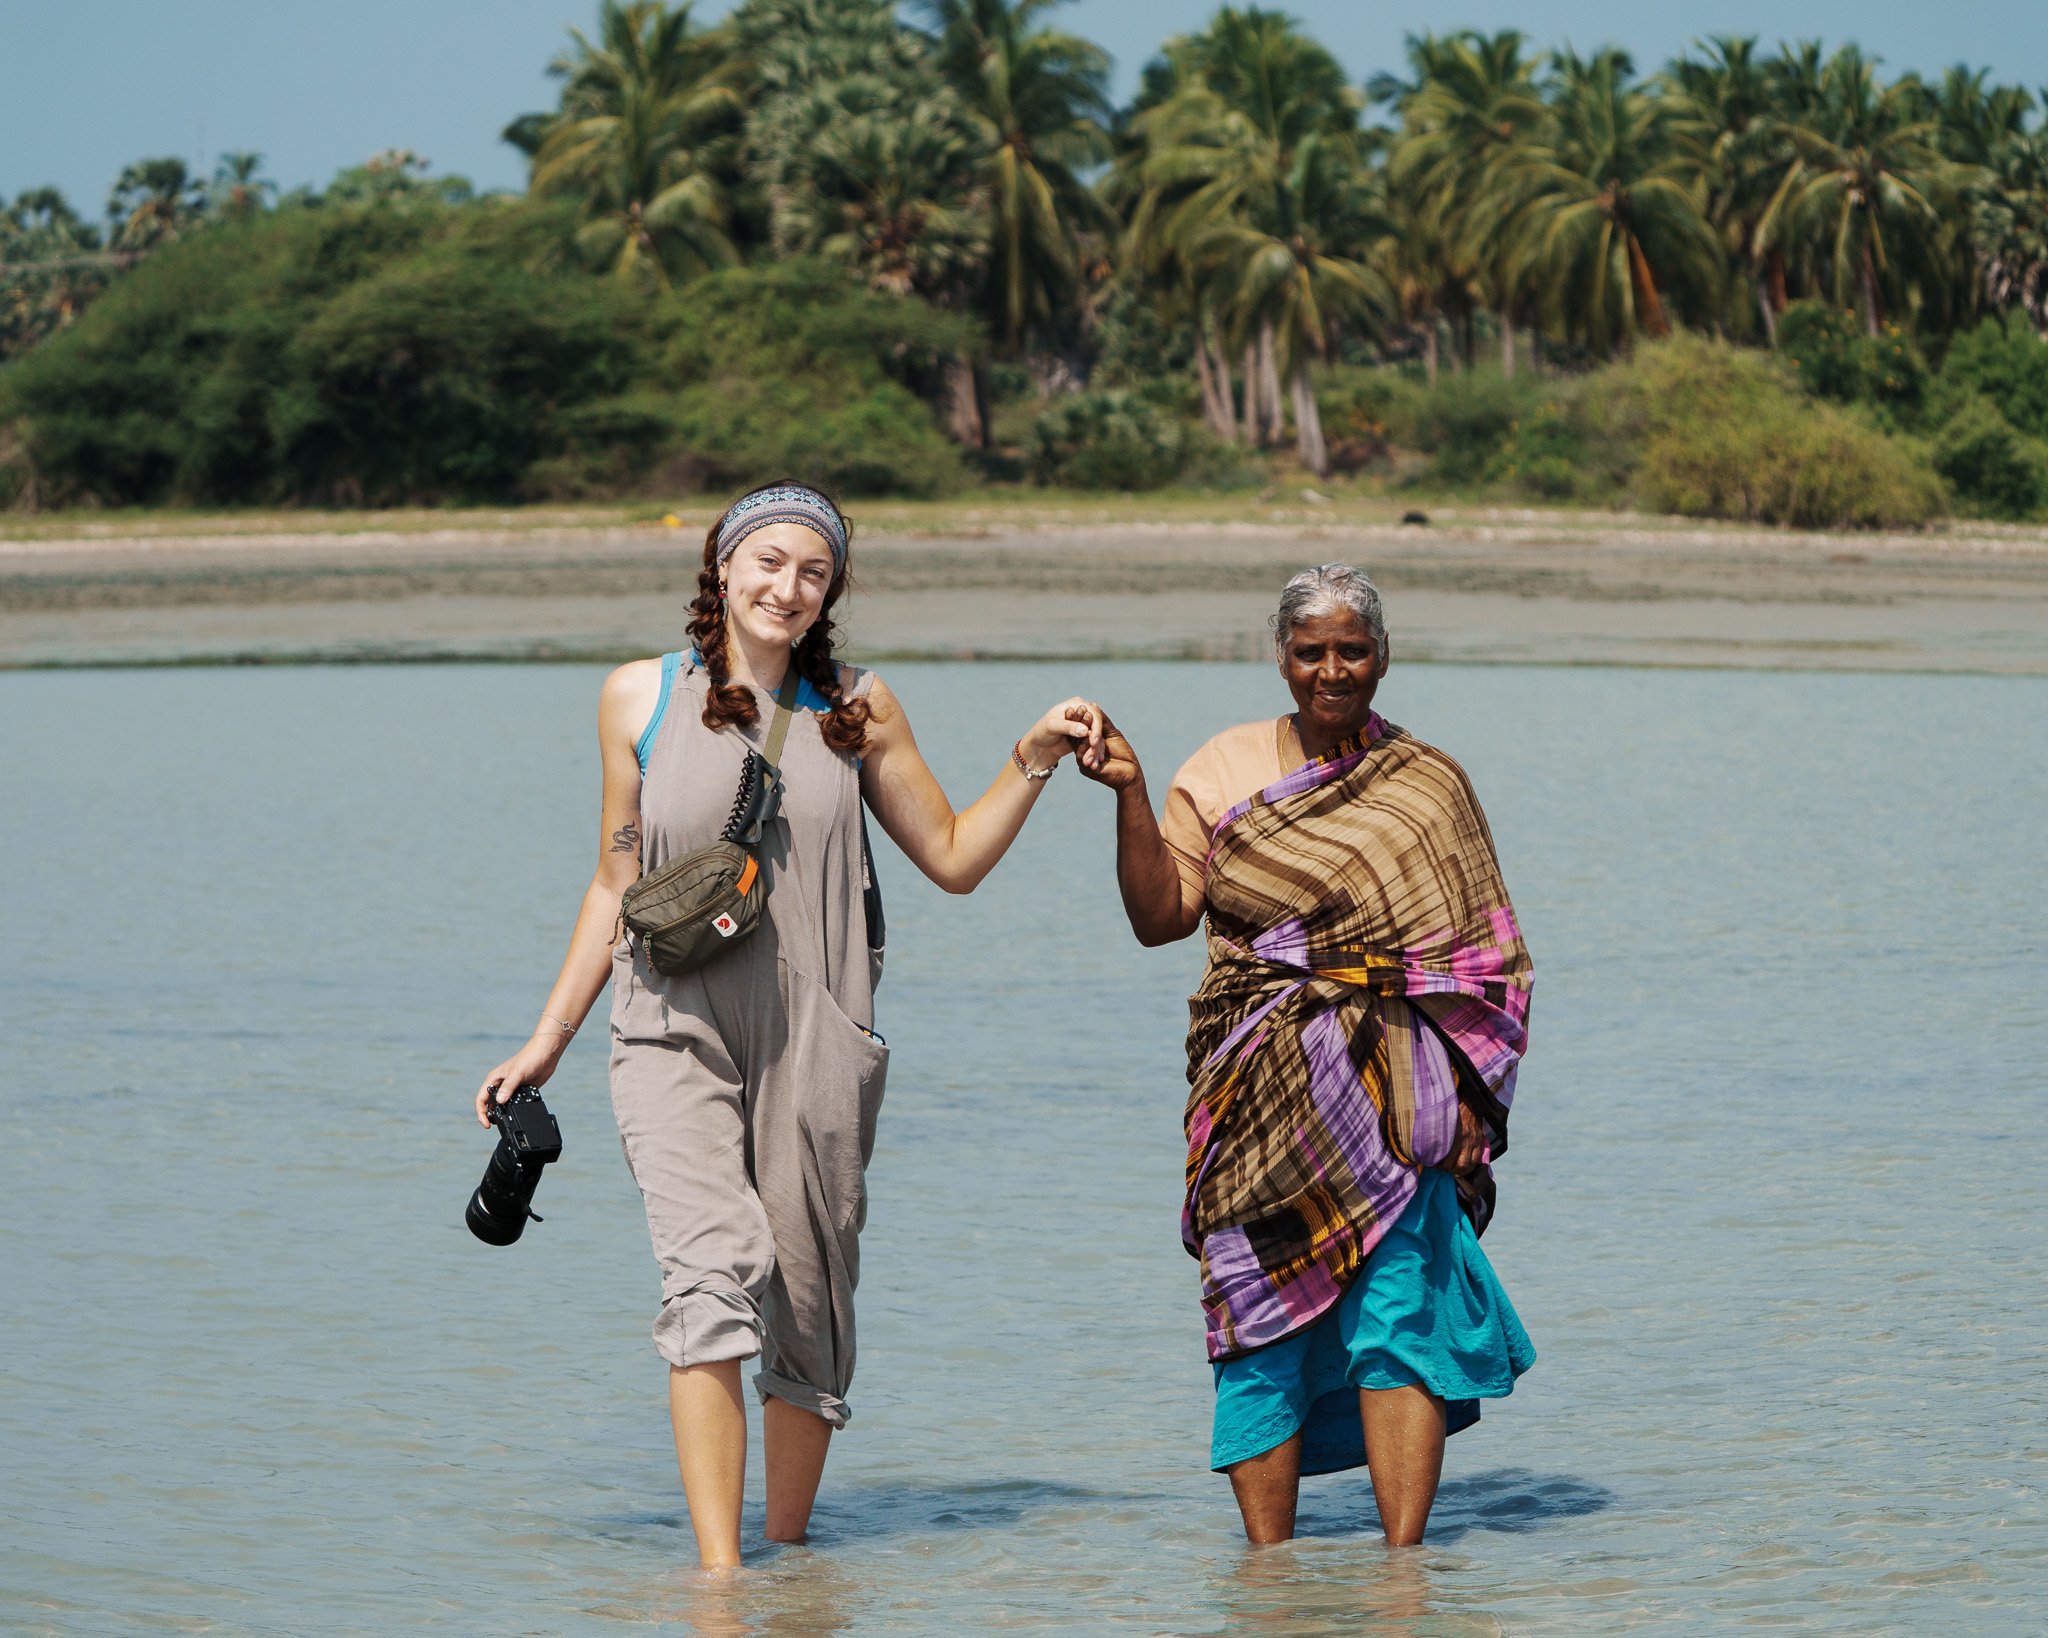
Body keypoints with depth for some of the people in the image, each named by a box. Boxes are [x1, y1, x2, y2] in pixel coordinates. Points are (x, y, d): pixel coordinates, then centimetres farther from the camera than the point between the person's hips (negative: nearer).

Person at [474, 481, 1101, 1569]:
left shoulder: (856, 709, 9)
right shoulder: (640, 699, 6)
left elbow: (953, 859, 15)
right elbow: (617, 885, 14)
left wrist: (1033, 760, 2)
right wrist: (548, 1040, 14)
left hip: (814, 1042, 2)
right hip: (676, 1032, -2)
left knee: (808, 1307, 3)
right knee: (715, 1269, -21)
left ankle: (786, 1550, 21)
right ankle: (717, 1573, -27)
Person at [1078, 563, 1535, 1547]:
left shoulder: (1426, 785, 9)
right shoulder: (1225, 772, 10)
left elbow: (1484, 952, 8)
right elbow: (1160, 915, 3)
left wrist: (1467, 1091, -2)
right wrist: (1129, 795, -10)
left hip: (1394, 1088, -1)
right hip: (1262, 1091, 1)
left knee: (1396, 1312, -11)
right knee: (1261, 1319, -2)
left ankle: (1403, 1560, -9)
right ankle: (1268, 1565, 4)